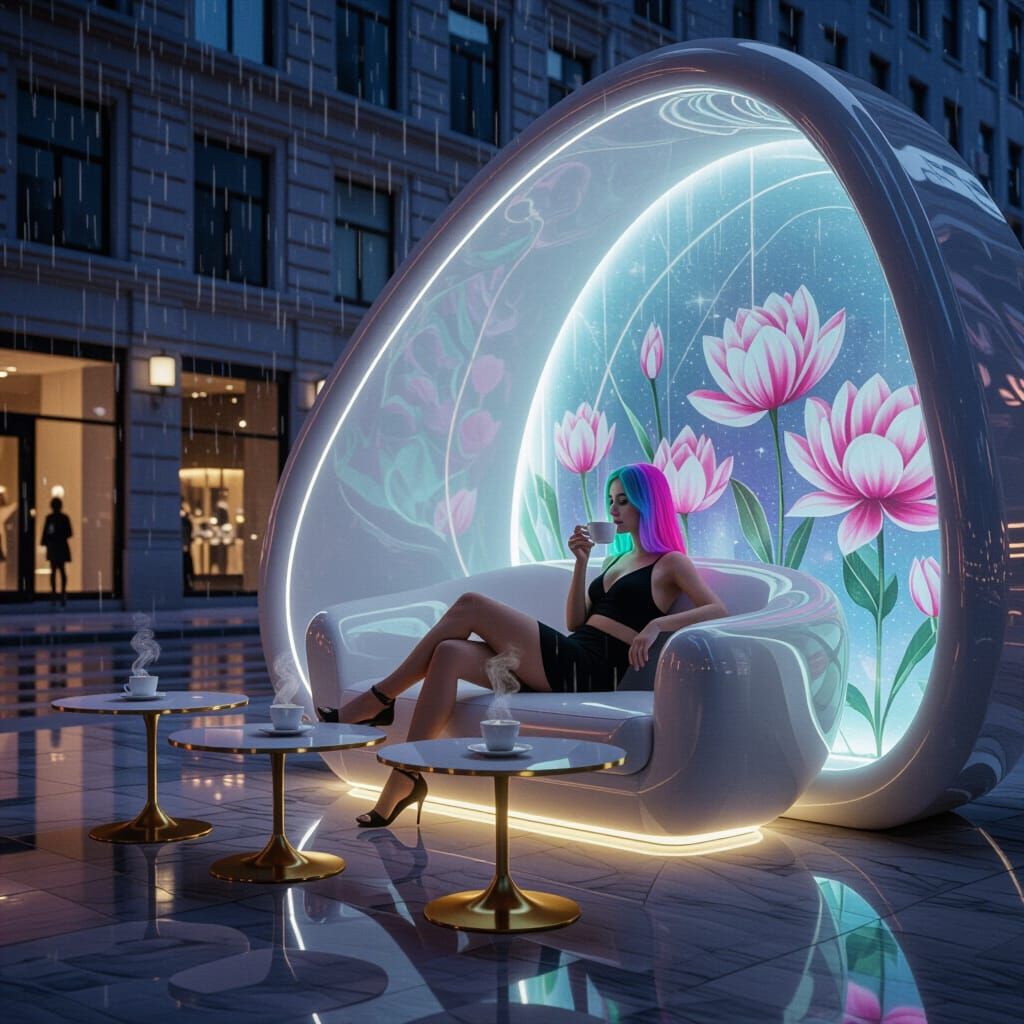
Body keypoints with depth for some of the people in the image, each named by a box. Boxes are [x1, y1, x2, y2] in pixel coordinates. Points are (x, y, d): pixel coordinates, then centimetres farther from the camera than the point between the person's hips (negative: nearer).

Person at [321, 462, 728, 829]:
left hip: (593, 670, -8)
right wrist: (581, 563, 10)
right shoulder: (617, 559, 29)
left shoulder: (670, 563, 7)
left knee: (470, 606, -17)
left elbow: (717, 609, -10)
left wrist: (656, 624, -23)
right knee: (449, 654, -17)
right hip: (567, 660, 8)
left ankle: (380, 699, -9)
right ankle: (405, 779, -20)